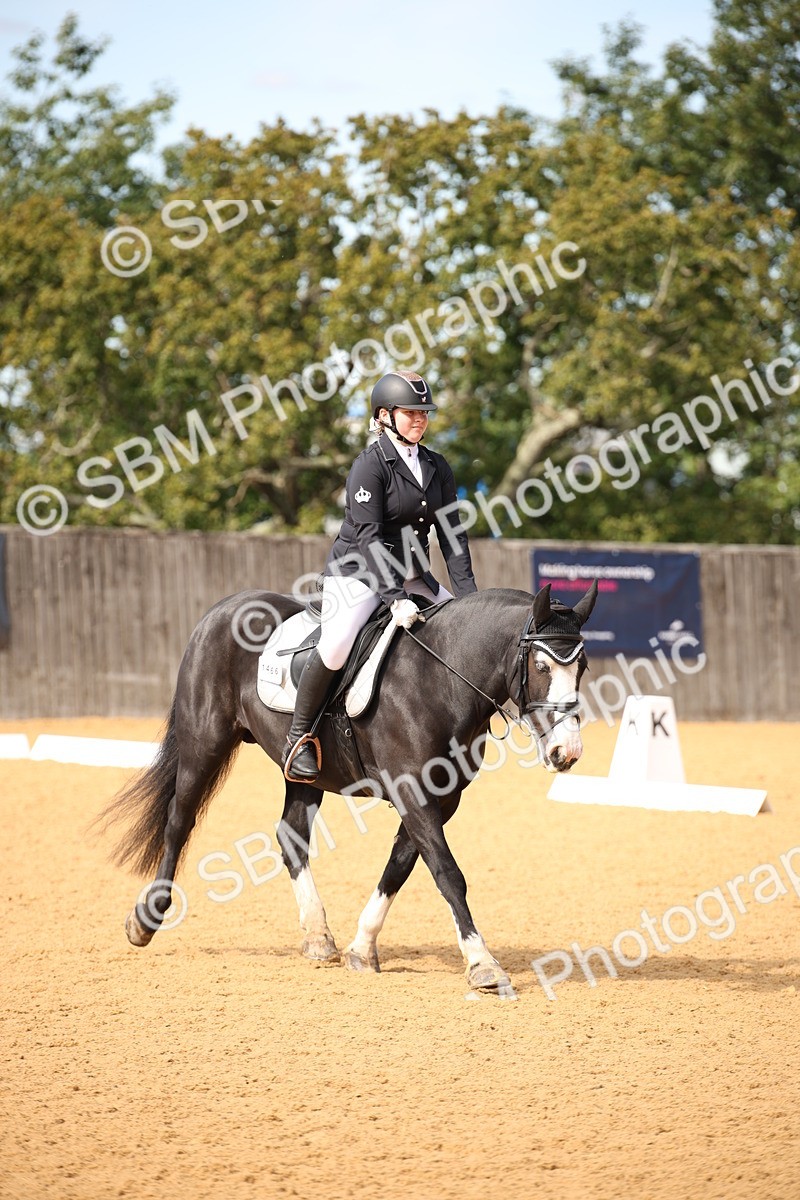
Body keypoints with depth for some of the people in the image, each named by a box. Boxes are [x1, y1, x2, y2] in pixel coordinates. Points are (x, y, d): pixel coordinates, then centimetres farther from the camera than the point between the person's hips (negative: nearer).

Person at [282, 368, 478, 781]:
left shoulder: (437, 468, 9)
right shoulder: (370, 464, -12)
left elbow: (452, 534, 6)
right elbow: (368, 537, -20)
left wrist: (467, 593, -7)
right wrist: (395, 599, -29)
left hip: (412, 576, 7)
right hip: (357, 573, -7)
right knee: (337, 645, -29)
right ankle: (298, 736, -13)